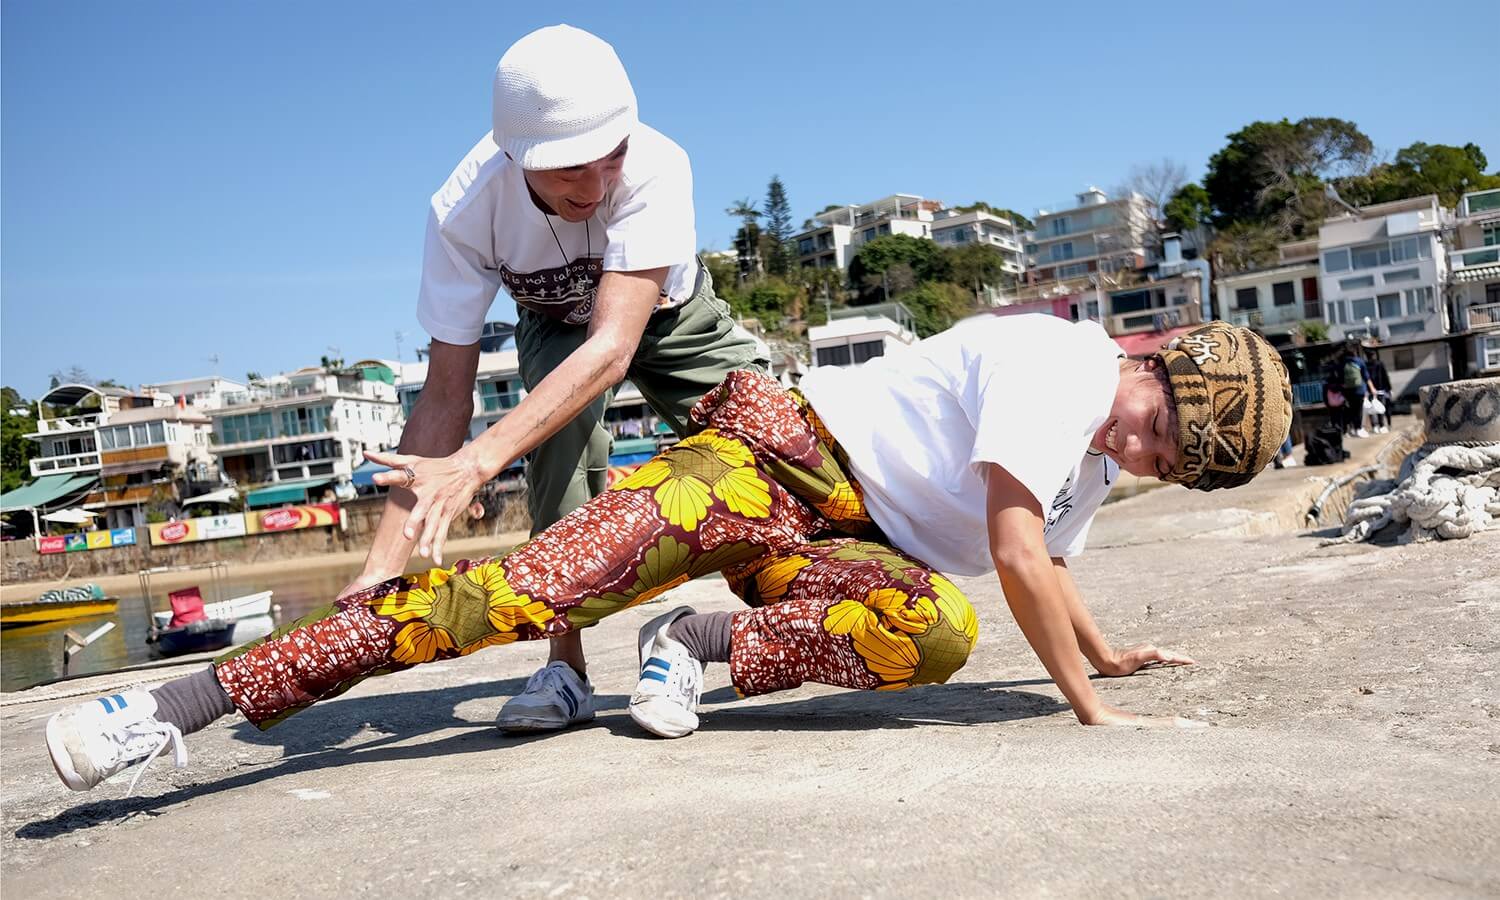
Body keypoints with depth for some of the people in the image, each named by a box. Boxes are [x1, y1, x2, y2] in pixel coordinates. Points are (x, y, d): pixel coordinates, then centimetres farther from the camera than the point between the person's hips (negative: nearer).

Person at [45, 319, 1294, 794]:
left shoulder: (1095, 454, 17)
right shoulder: (1054, 361, -13)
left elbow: (1046, 555, 35)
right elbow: (1013, 549, -19)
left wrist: (1106, 652, 43)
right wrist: (1087, 706, -11)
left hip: (841, 543, 8)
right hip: (769, 457, -8)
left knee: (939, 629, -24)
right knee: (531, 590, -25)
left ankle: (711, 648, -11)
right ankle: (186, 702, -19)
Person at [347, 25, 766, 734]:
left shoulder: (655, 166, -42)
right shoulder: (463, 212, -36)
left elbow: (614, 347, -50)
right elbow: (445, 396, -32)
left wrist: (476, 462, -61)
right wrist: (382, 563, -39)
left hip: (669, 314, 1)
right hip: (559, 325, 0)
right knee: (561, 419, -33)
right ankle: (566, 668, -23)